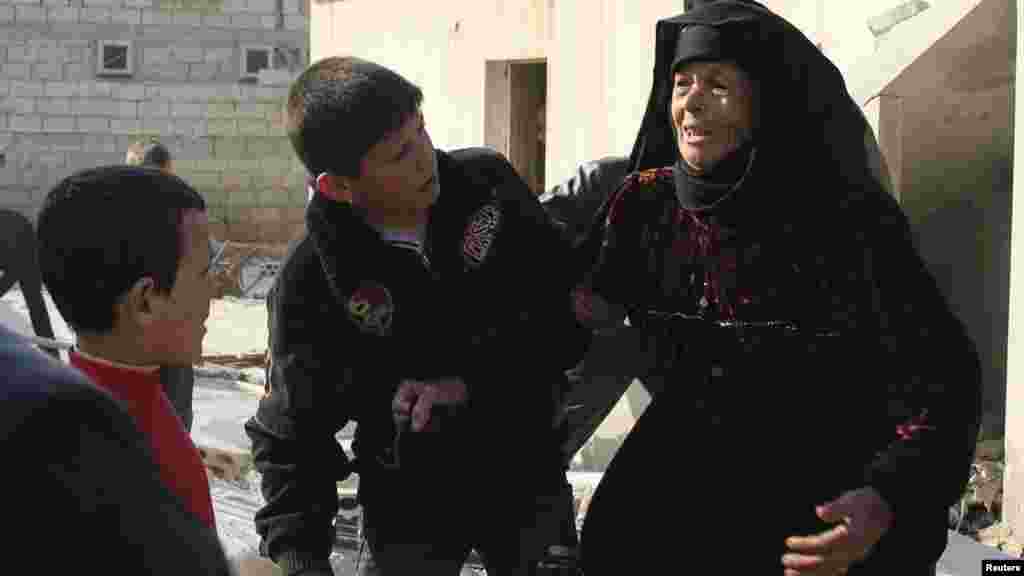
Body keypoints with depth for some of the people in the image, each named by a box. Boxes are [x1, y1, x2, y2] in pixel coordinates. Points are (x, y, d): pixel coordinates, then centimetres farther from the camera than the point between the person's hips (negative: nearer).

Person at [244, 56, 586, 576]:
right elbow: (290, 435, -10)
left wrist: (472, 382, -20)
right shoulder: (309, 283, -18)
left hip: (528, 478, 3)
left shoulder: (487, 181, -12)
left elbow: (568, 308, -8)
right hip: (410, 509, -2)